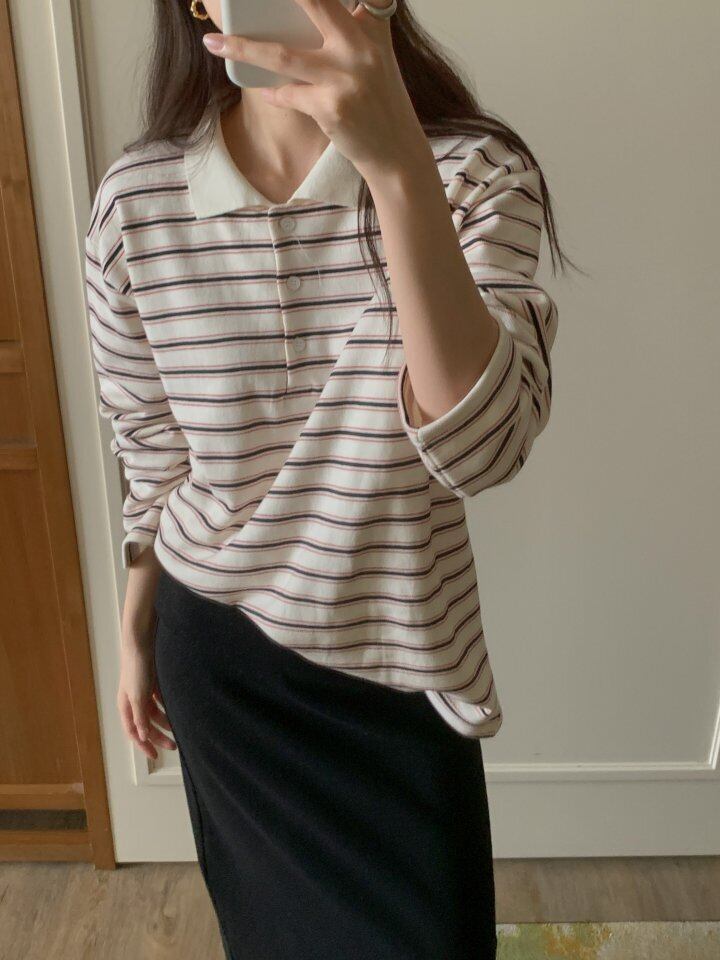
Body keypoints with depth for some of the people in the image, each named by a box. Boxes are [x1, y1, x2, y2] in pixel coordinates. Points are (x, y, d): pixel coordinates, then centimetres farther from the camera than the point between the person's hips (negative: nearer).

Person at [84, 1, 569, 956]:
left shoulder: (474, 173, -16)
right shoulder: (136, 199, -11)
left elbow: (483, 445, -31)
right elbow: (151, 454, 1)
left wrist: (398, 163, -41)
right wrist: (136, 633, 11)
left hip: (400, 656, -1)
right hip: (217, 644, 2)